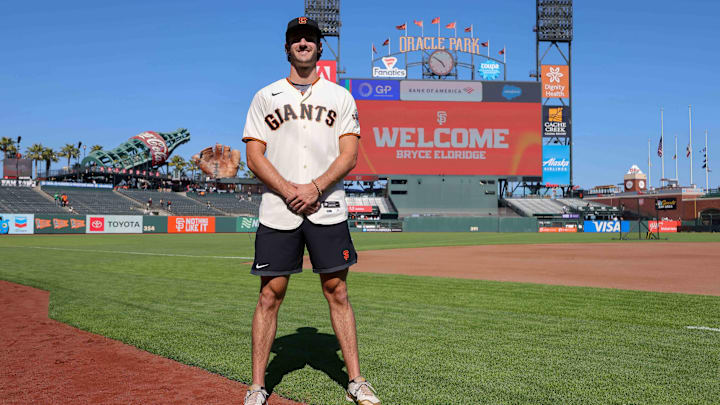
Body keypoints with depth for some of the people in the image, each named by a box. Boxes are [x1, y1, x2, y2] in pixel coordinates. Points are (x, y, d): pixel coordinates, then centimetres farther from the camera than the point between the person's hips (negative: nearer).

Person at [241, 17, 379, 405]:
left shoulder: (340, 97, 11)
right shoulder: (265, 97, 11)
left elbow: (349, 155, 2)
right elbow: (255, 157, 3)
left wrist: (314, 188, -13)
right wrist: (290, 191, -12)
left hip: (328, 209, 0)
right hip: (277, 211, 0)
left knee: (337, 290, 3)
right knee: (270, 294, 1)